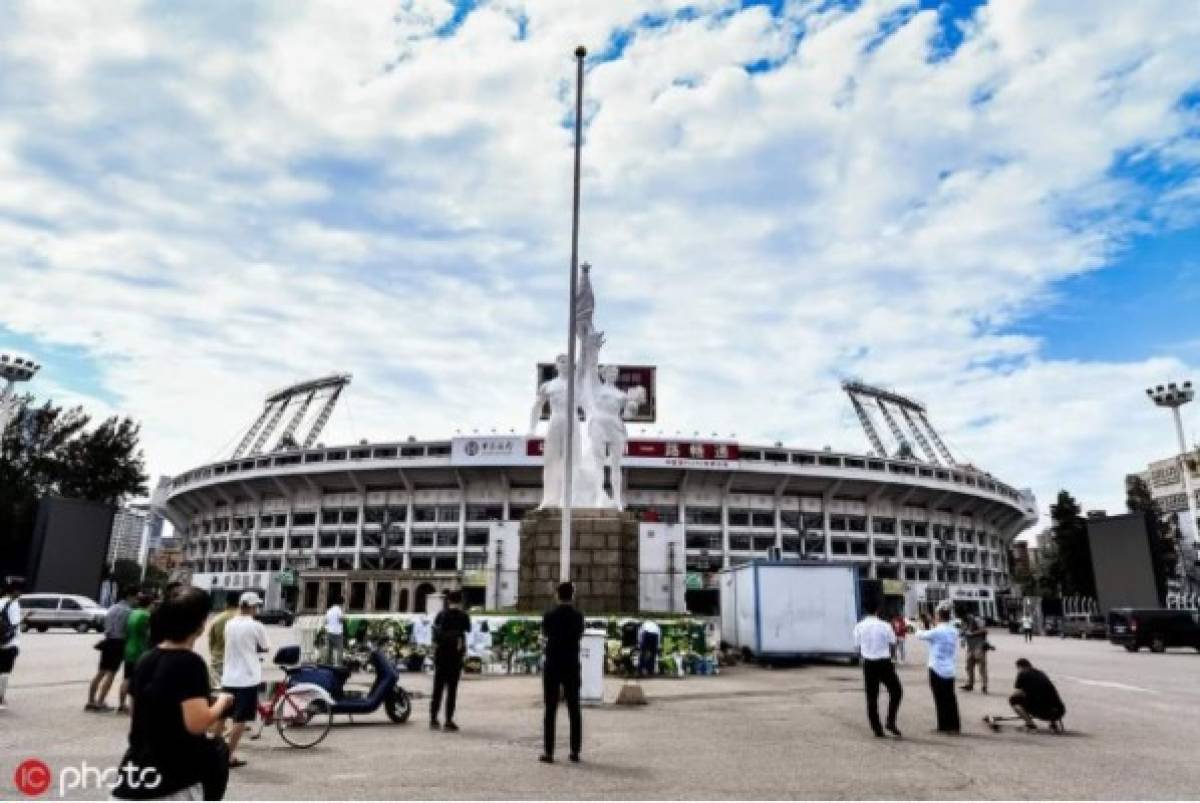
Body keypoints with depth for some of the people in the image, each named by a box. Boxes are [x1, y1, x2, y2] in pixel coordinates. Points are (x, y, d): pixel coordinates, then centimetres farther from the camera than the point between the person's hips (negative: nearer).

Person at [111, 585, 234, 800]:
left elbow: (138, 716, 17)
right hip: (173, 780, -7)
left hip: (135, 774, 7)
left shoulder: (145, 660, 8)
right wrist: (222, 702, -6)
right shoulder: (190, 663, -16)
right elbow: (196, 723, -23)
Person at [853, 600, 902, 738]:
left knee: (871, 697, 9)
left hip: (869, 664, 2)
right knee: (896, 691, 16)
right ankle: (891, 722, 7)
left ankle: (877, 729, 11)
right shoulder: (885, 626, -9)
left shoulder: (859, 627, -3)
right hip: (884, 663, -2)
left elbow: (858, 648, 0)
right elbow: (893, 646, -3)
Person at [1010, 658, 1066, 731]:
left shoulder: (1022, 674, 5)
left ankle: (1030, 724, -1)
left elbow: (1017, 693, 10)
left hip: (1040, 711, -6)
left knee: (1012, 699, 11)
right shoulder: (1041, 673, 23)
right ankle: (1054, 721, 16)